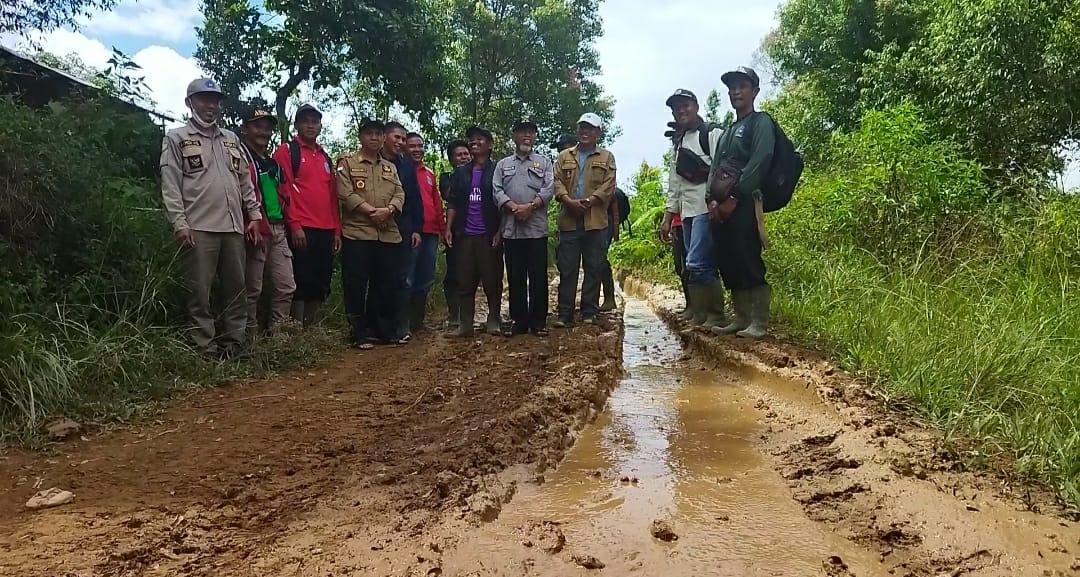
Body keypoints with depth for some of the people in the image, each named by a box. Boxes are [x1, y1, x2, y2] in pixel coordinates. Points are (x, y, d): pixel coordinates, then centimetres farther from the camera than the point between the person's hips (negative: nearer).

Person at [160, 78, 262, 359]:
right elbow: (170, 185, -3)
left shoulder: (231, 139, 19)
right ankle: (206, 348, 4)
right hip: (199, 228, -5)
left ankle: (234, 343, 15)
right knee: (200, 292, -1)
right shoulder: (176, 138, 5)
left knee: (236, 289, 7)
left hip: (233, 226, 5)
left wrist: (254, 214, 12)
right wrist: (179, 223, -11)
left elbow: (245, 180, 20)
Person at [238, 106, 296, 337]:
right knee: (253, 288, 0)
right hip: (256, 230, -8)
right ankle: (250, 333, 11)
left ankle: (278, 331, 21)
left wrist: (285, 222, 14)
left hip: (278, 230, 8)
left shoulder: (274, 162, 20)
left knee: (286, 286, 9)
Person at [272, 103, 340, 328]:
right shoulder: (286, 150, 2)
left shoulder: (325, 157, 21)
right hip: (301, 229, -6)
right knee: (301, 283, -6)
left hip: (326, 231, 7)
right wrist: (294, 225, -16)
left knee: (321, 285, 8)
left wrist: (336, 230, 13)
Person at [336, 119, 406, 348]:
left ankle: (386, 331, 18)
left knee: (388, 284, 7)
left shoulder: (390, 167, 20)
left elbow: (399, 194, 8)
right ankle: (360, 334, 6)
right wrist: (370, 210, -15)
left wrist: (388, 210, -12)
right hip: (357, 233, -4)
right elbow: (345, 193, -8)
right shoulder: (347, 162, 4)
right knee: (357, 286, -2)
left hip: (389, 234, 5)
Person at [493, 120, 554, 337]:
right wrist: (514, 208, -14)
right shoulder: (503, 164, 16)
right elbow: (497, 191, 3)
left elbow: (549, 189, -1)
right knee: (515, 277, 5)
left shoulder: (544, 162, 12)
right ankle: (519, 321, 12)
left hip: (537, 228, -1)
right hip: (511, 229, 1)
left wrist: (530, 206, -15)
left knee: (538, 277, -1)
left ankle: (538, 322, 7)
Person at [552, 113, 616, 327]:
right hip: (569, 220, 1)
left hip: (596, 221, -1)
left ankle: (589, 313, 9)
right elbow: (557, 182, 5)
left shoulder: (607, 157, 11)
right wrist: (570, 201, -13)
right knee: (567, 268, 0)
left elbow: (609, 185, -1)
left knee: (594, 268, 2)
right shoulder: (564, 156, 16)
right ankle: (565, 314, 4)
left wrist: (588, 201, -14)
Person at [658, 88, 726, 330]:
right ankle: (699, 318, 11)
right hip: (687, 212, 8)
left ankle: (715, 317, -6)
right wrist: (667, 217, 20)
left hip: (707, 209, -8)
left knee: (697, 264, -15)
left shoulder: (713, 134, -1)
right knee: (693, 267, 6)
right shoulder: (678, 143, 23)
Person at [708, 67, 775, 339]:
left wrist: (733, 198, -17)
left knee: (749, 263, -11)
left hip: (743, 204, -8)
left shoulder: (761, 122, 1)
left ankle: (759, 322, -7)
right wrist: (713, 200, 2)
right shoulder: (728, 131, 25)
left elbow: (758, 163, -12)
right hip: (721, 206, 8)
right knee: (728, 264, 7)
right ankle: (741, 317, 14)